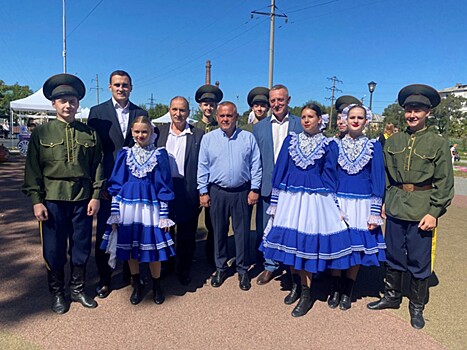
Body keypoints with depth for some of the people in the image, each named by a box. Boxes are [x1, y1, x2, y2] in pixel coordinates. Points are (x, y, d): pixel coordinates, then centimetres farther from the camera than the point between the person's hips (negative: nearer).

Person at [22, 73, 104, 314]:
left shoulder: (90, 134, 6)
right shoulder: (41, 133, 2)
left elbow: (97, 166, 5)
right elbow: (32, 169, 0)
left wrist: (95, 196, -1)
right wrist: (36, 200, -6)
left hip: (82, 199, 1)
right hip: (52, 199, -1)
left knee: (81, 247, 10)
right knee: (54, 249, 8)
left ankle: (78, 290, 28)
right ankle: (57, 293, 27)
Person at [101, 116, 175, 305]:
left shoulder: (160, 154, 0)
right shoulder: (125, 153, 4)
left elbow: (164, 186, 0)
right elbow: (117, 184, 5)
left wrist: (164, 214, -3)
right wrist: (115, 212, 1)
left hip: (151, 206, -2)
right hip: (129, 205, 2)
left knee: (153, 246, 3)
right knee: (130, 247, 9)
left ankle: (156, 285, 24)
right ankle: (136, 285, 28)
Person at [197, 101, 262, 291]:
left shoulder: (248, 138, 2)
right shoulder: (208, 138, 3)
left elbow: (255, 165, 3)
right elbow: (202, 167, 4)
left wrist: (254, 189, -2)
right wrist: (203, 192, 1)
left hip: (242, 192, 0)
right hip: (217, 192, 1)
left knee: (242, 232, 6)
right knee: (219, 231, 10)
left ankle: (243, 270, 21)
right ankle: (220, 268, 26)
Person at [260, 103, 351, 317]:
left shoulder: (329, 145, 3)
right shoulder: (290, 140, 9)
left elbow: (330, 177, 3)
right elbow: (280, 170, 7)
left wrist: (332, 206, -1)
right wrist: (275, 201, 4)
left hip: (315, 200, -2)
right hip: (290, 198, 3)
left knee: (308, 243, -1)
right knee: (290, 241, 6)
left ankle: (306, 294, 13)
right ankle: (296, 284, 27)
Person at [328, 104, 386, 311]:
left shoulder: (373, 146, 2)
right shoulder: (336, 145, 4)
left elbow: (378, 180, 1)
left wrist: (375, 213, -4)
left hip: (362, 205, 0)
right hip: (337, 202, 1)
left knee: (357, 247, 6)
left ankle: (347, 292, 23)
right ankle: (335, 289, 21)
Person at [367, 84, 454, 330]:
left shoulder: (438, 143, -4)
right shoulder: (393, 141, 5)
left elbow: (444, 182, -4)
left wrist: (434, 212, -10)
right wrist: (383, 201, 7)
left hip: (422, 210, -3)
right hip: (395, 206, 3)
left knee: (419, 261, 7)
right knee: (393, 255, 14)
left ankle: (417, 307, 26)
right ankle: (392, 296, 33)